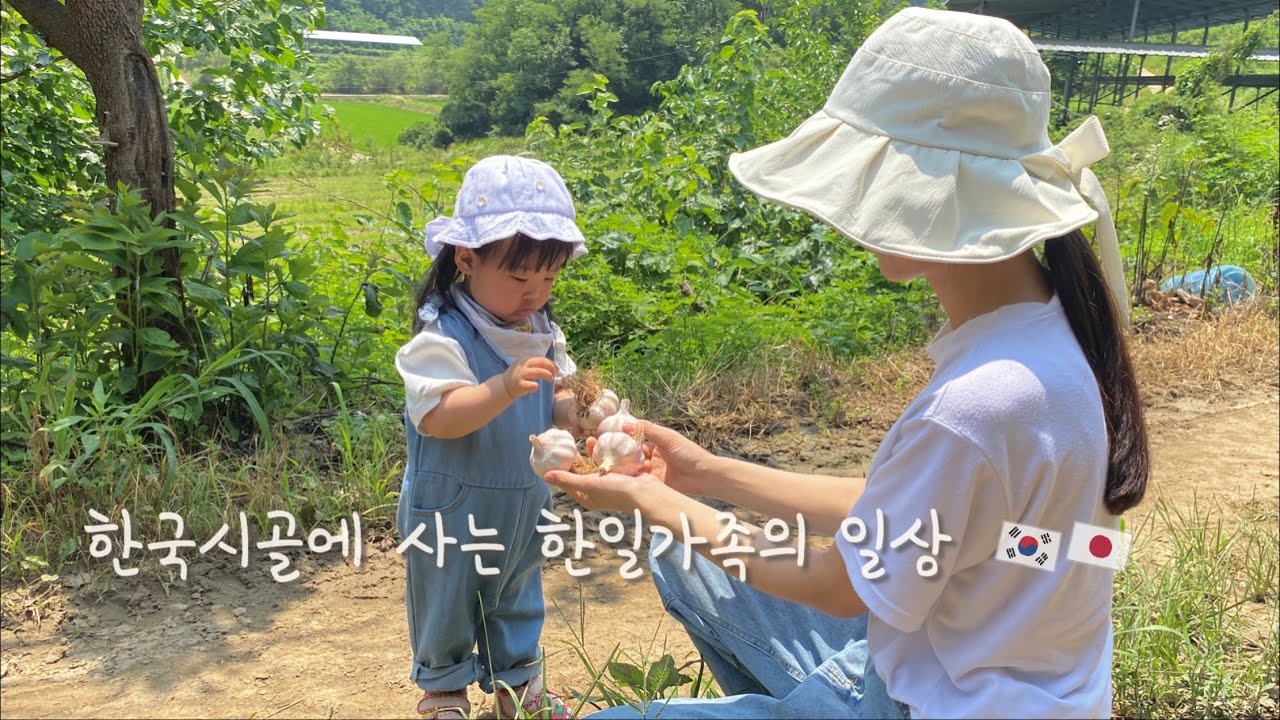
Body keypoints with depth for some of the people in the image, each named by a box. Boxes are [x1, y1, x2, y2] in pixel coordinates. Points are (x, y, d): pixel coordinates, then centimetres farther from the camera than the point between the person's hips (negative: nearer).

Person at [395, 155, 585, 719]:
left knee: (517, 599, 24)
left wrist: (575, 412, -18)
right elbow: (435, 418, -31)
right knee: (446, 603, 16)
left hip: (523, 503, 6)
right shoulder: (443, 335, -23)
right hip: (452, 511, -5)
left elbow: (552, 404, 5)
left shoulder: (542, 332, -2)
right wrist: (504, 387, -43)